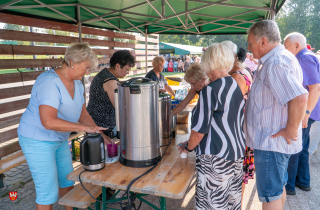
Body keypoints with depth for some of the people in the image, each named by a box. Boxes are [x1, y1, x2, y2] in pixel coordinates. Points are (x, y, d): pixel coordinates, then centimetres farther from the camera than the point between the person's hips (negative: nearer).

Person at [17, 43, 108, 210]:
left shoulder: (76, 83, 1)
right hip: (38, 141, -8)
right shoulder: (50, 82, -26)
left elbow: (83, 114, 4)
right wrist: (83, 127, -31)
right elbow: (49, 122, -34)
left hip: (60, 139, 9)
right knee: (49, 191, 1)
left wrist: (98, 132, -8)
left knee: (67, 180, 21)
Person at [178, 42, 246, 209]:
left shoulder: (210, 91, -18)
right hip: (237, 153, 8)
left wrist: (188, 148, 2)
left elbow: (199, 131, -15)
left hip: (216, 156, -8)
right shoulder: (236, 87, 6)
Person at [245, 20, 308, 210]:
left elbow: (299, 98, -35)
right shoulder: (283, 58, 11)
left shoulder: (275, 63, -24)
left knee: (270, 194, 5)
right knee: (278, 187, 25)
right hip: (275, 139, 10)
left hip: (271, 142, -10)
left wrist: (291, 130, -24)